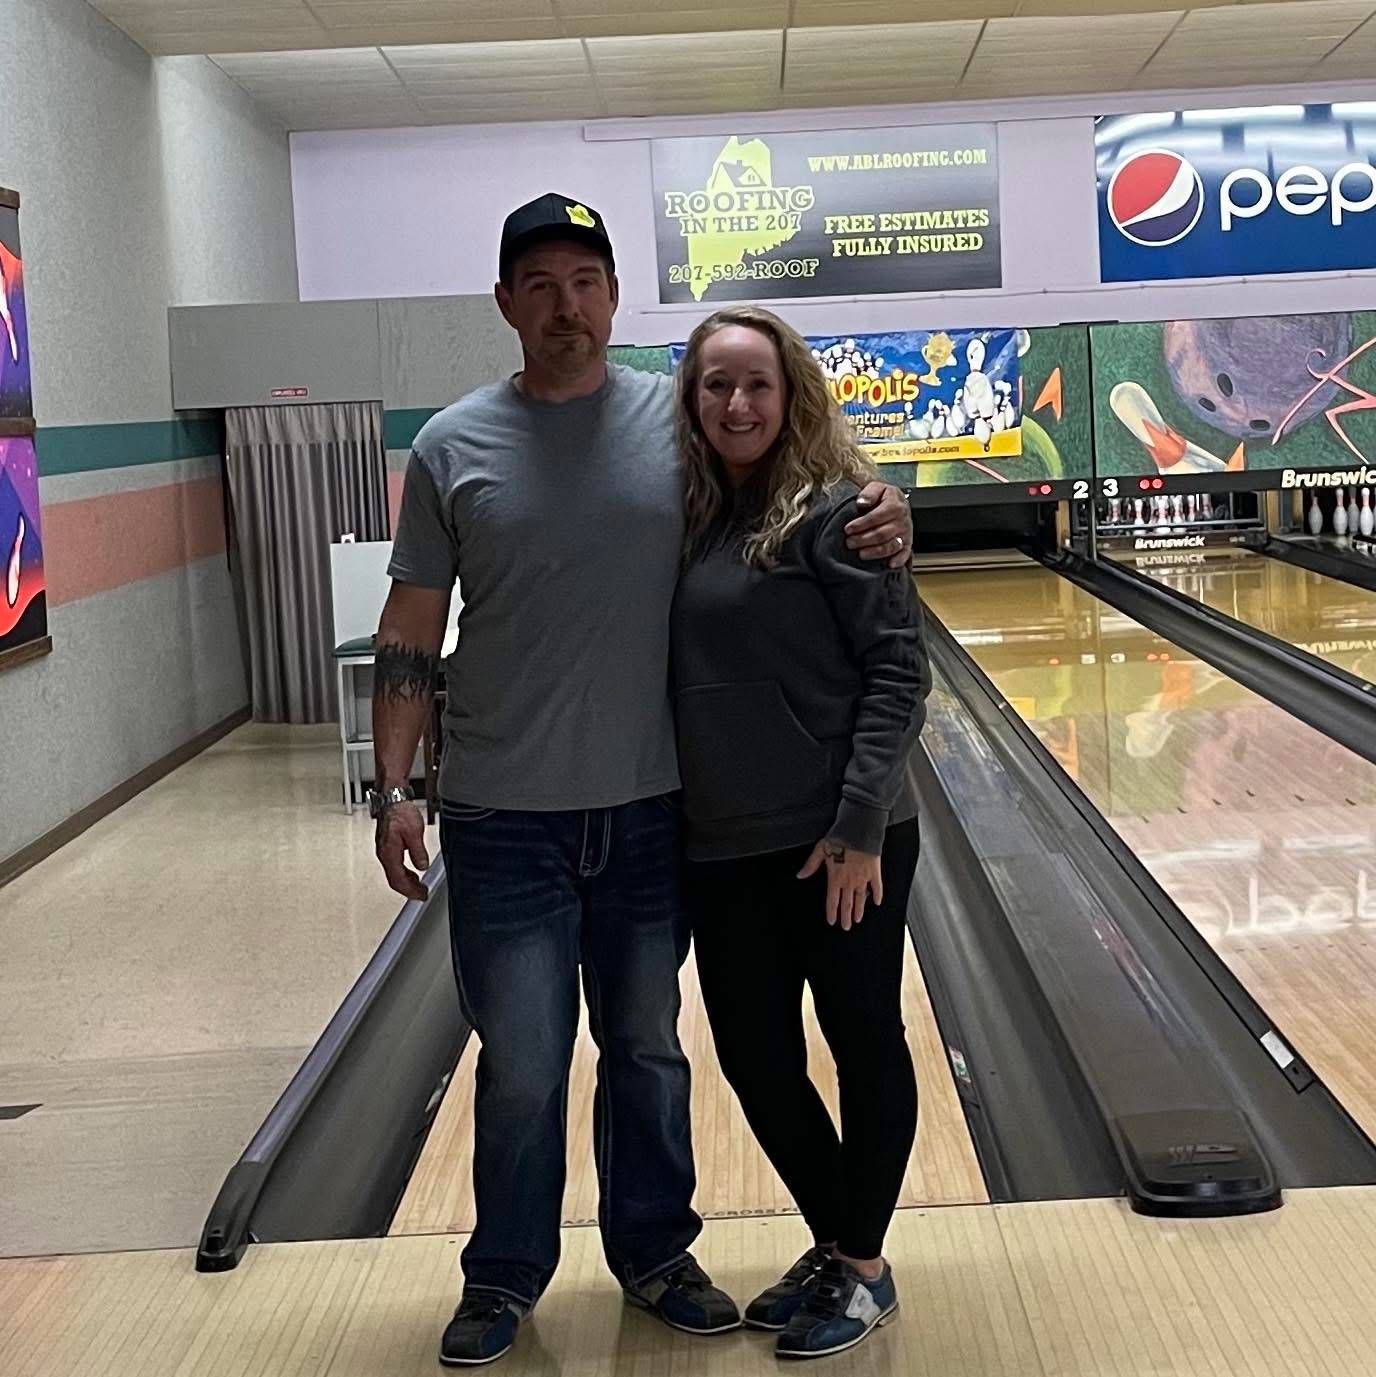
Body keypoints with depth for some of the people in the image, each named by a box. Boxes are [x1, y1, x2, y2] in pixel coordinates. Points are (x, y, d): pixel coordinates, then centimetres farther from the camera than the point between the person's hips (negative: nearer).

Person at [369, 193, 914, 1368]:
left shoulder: (681, 420, 0)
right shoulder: (454, 448, -1)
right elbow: (409, 638, 2)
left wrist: (885, 521, -15)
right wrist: (393, 791, -3)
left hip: (649, 812, 1)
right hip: (504, 823, -1)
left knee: (647, 1051, 14)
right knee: (521, 1069, 6)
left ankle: (656, 1256, 33)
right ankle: (504, 1279, 26)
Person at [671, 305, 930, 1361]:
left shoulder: (832, 509, -9)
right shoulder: (689, 517, 8)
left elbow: (898, 672, -13)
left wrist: (860, 827, -18)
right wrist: (679, 824, 11)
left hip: (839, 842, -6)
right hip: (725, 851, 7)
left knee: (864, 1045, 8)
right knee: (754, 1058, 13)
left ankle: (864, 1269, 24)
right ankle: (833, 1242, 33)